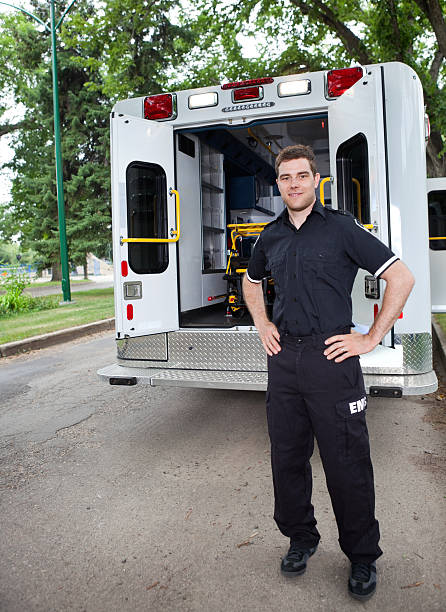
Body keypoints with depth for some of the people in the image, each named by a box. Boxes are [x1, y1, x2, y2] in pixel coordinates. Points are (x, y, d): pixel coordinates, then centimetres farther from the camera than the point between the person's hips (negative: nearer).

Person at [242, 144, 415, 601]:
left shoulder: (340, 228, -4)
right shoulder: (270, 237, 11)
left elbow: (402, 278, -5)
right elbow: (251, 282, 30)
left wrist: (372, 339, -8)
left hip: (330, 357, -5)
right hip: (283, 358, 5)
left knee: (346, 462, 4)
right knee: (287, 456, 13)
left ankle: (362, 556, 26)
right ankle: (300, 537, 35)